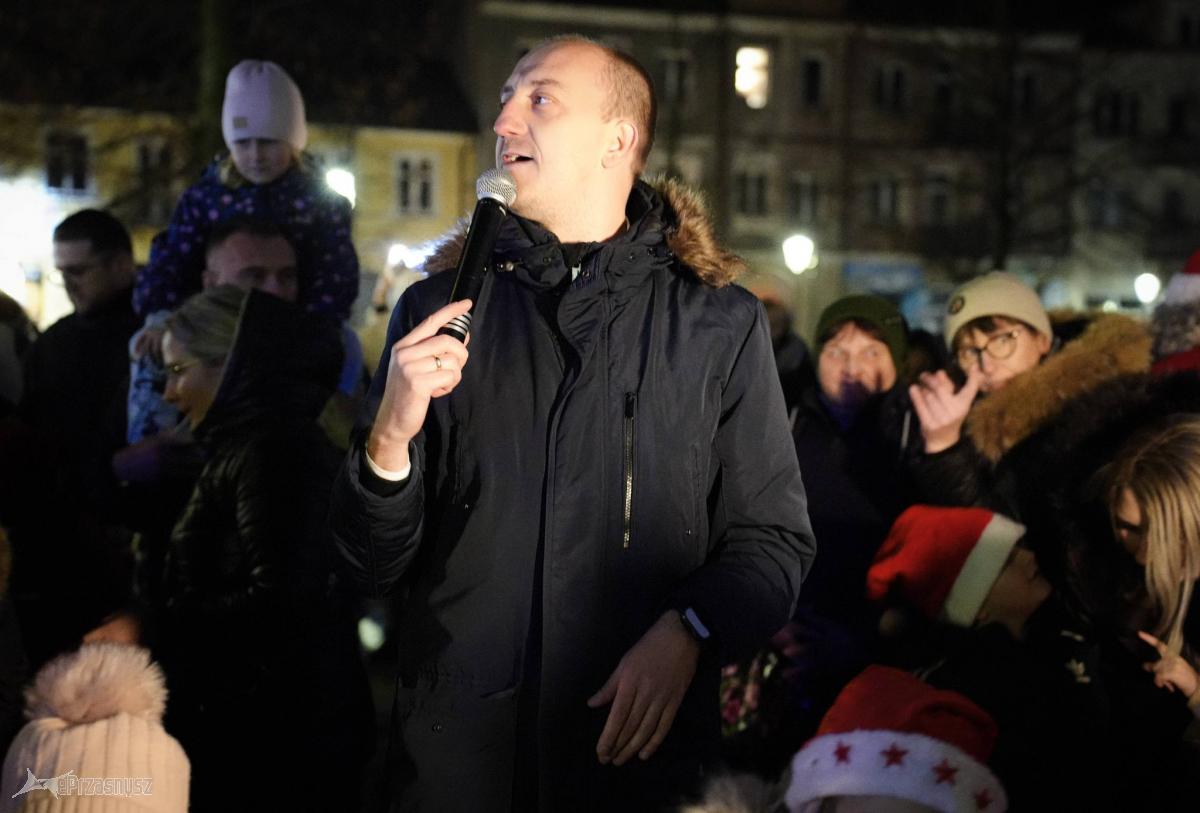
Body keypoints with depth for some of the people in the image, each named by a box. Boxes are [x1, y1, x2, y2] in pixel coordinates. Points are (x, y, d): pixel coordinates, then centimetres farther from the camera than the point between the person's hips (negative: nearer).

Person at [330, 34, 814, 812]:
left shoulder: (720, 323, 0)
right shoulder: (435, 308, 5)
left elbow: (774, 536, 0)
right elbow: (374, 563, 3)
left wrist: (688, 631, -17)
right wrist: (391, 440, -15)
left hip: (644, 744, -1)